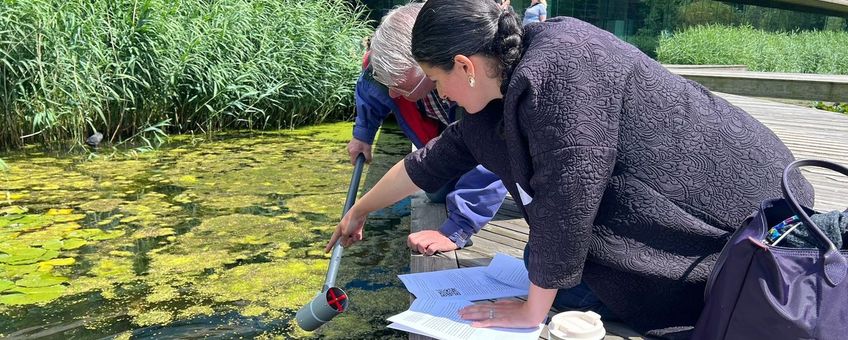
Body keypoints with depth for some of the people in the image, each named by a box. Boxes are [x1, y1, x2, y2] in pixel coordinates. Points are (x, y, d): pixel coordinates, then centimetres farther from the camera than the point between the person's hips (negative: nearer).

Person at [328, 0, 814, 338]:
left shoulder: (560, 66, -30)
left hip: (743, 212, -8)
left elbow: (565, 197, -28)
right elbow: (433, 162, 13)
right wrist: (360, 212, 27)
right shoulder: (501, 95, -1)